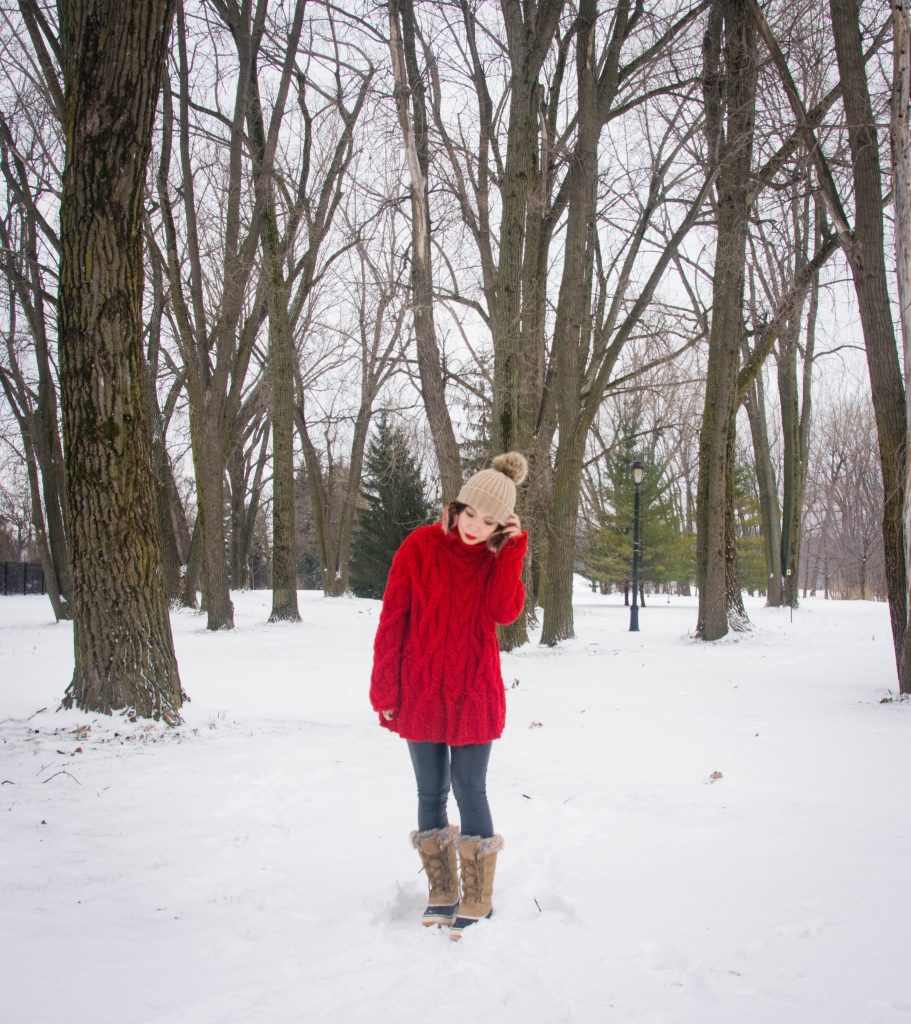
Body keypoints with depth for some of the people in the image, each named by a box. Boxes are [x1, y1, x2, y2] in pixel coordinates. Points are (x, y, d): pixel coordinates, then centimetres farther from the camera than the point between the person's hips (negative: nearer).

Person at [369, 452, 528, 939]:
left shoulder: (499, 557, 2)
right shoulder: (420, 547, -5)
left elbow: (505, 612, -15)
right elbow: (392, 619, -3)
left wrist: (510, 551, -16)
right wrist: (384, 690, -4)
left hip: (474, 694, 0)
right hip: (420, 693, 0)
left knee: (469, 791, 2)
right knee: (431, 793, 8)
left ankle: (477, 899, 14)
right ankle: (443, 892, 22)